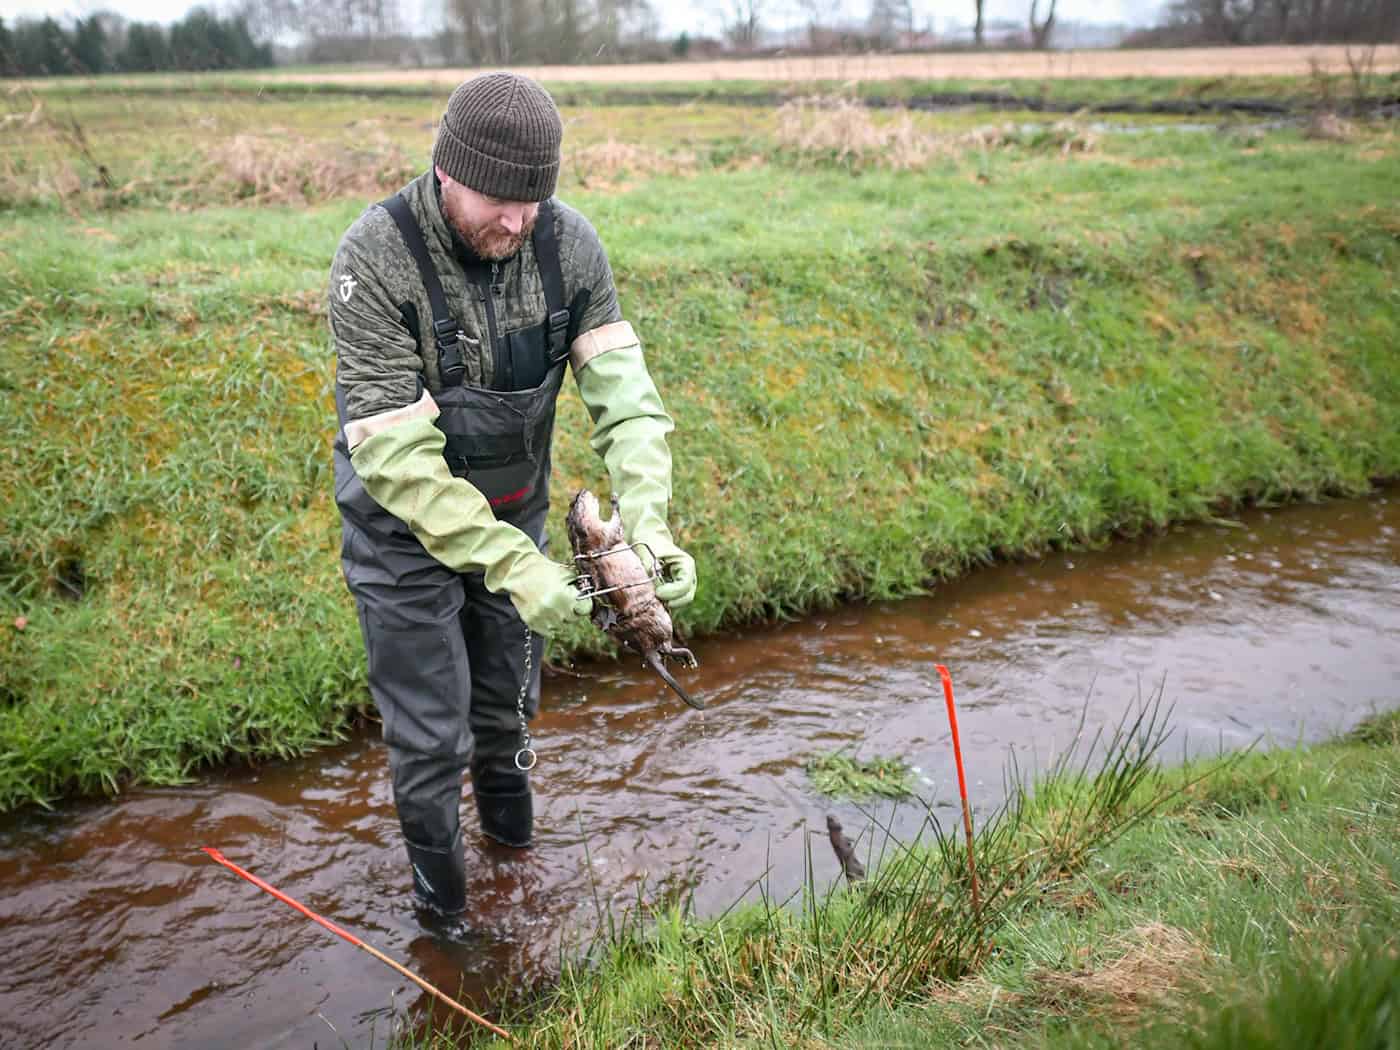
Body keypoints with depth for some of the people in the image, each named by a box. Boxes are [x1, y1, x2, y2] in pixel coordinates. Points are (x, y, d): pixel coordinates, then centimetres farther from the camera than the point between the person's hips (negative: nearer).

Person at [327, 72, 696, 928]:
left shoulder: (569, 244, -17)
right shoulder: (377, 258, -29)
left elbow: (623, 391, -20)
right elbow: (393, 450, -32)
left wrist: (646, 522, -36)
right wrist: (511, 563, -38)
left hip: (515, 510, 4)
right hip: (404, 524, -4)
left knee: (508, 695, 24)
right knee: (430, 729, 5)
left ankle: (508, 819, 57)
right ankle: (442, 903, 33)